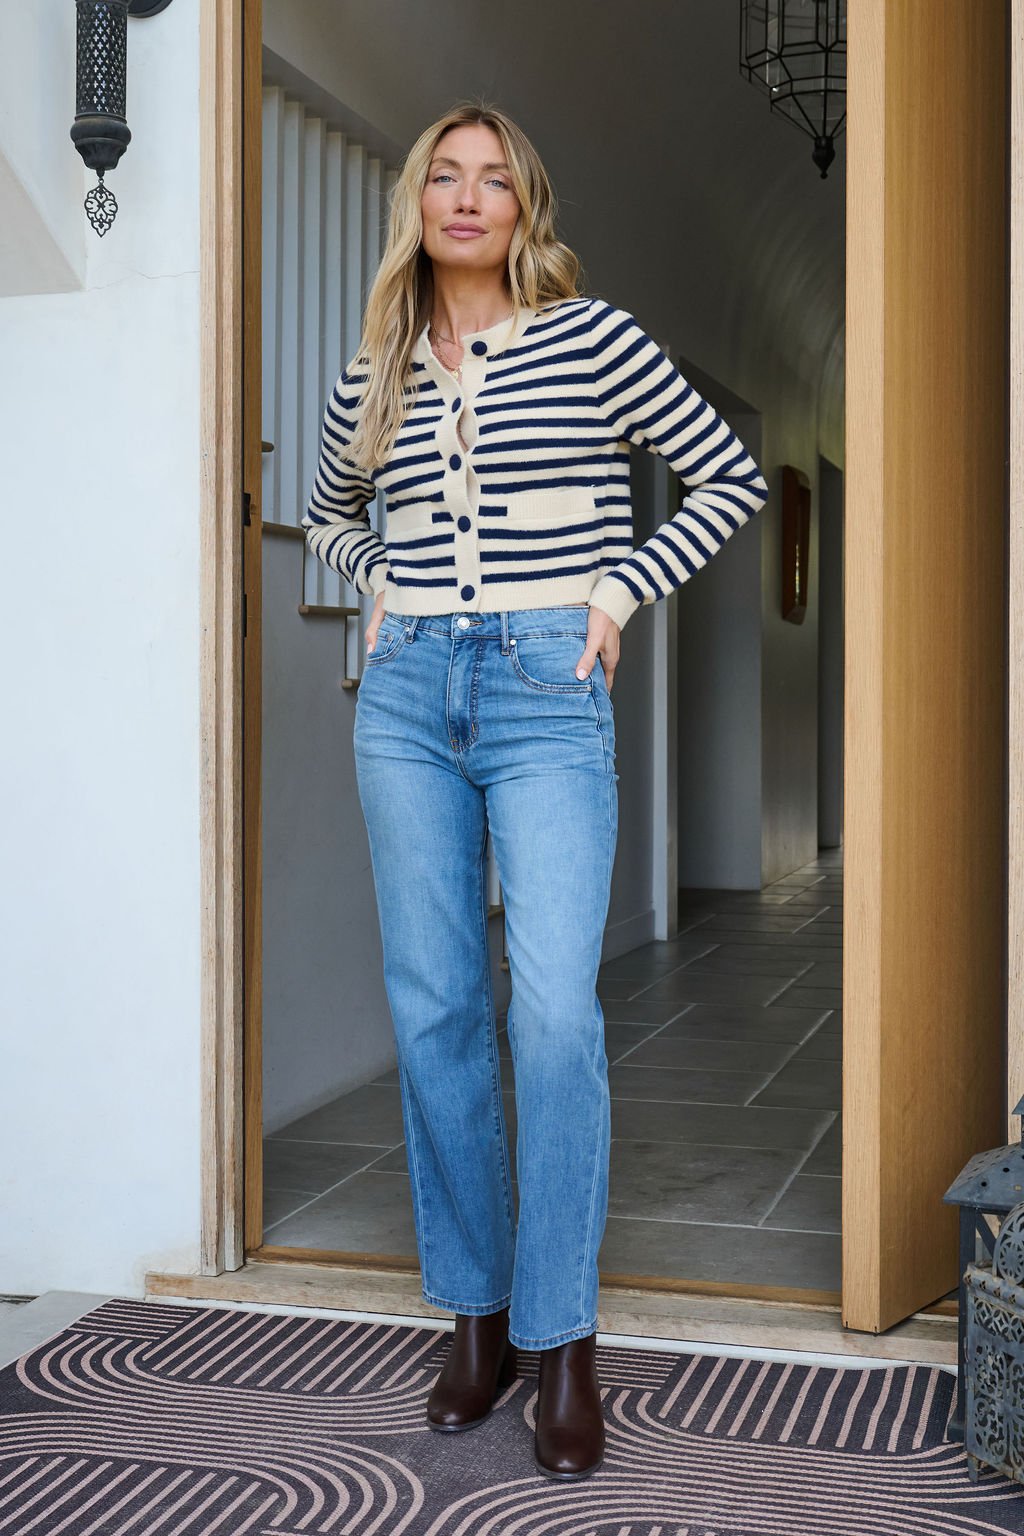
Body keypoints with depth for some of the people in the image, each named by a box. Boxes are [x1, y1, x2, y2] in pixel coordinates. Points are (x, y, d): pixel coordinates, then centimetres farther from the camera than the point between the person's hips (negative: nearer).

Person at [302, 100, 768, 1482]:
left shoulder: (589, 336, 2)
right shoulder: (373, 374, 12)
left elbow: (734, 477, 6)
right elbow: (327, 513, 30)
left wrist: (620, 591, -1)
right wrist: (385, 588, 12)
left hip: (547, 692, -3)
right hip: (407, 695, 4)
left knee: (554, 1015, -13)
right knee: (433, 1014, 4)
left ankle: (563, 1343, 0)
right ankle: (475, 1317, 17)